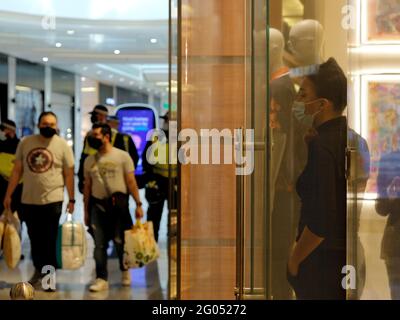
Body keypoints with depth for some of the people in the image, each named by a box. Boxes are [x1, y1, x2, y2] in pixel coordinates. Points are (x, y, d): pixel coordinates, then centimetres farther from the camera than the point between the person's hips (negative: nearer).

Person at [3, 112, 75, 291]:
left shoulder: (62, 145, -3)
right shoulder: (25, 143, 3)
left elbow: (69, 174, -2)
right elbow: (17, 170, 7)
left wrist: (71, 199, -4)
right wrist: (8, 195, 5)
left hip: (52, 200, -3)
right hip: (29, 200, 3)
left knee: (49, 241, 1)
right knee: (35, 239, 15)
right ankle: (39, 271, 33)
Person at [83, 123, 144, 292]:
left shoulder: (122, 156, -2)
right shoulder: (89, 160, 9)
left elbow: (131, 182, -4)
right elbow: (87, 186, 12)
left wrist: (138, 204, -9)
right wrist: (86, 211, 11)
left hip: (118, 203, -3)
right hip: (97, 204, 3)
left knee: (120, 241, 3)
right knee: (99, 244, 2)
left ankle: (125, 271, 28)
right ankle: (101, 279, 8)